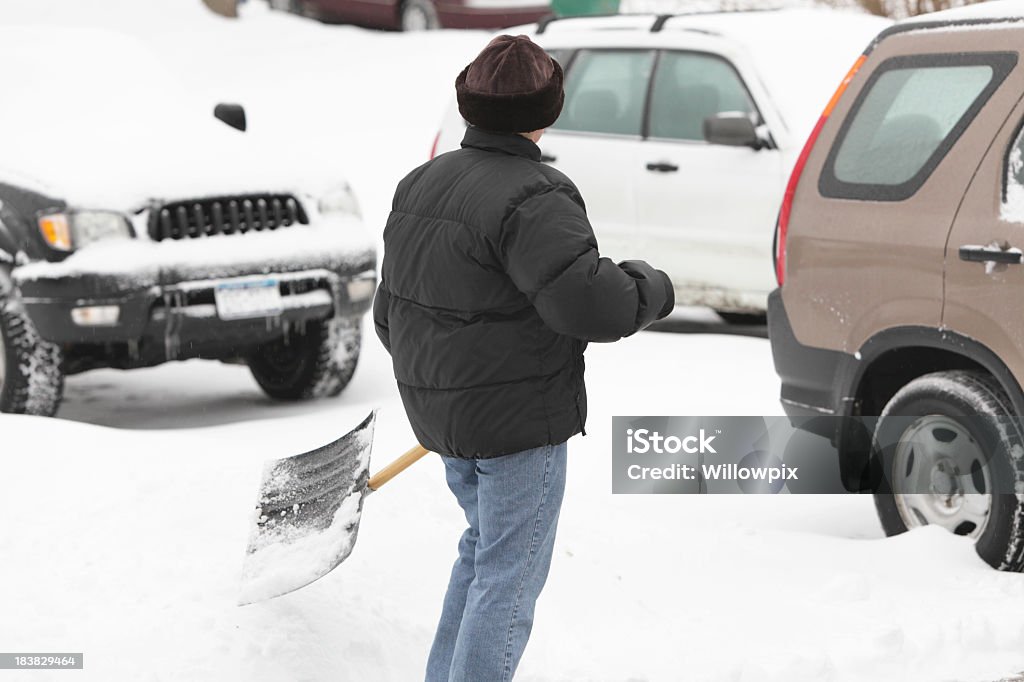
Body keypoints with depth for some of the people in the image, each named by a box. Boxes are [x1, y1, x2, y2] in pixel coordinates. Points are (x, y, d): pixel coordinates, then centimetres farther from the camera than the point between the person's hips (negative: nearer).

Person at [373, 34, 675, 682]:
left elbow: (394, 313, 13)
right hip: (519, 420, -9)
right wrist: (652, 289, -8)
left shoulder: (424, 185, 7)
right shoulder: (531, 199, -20)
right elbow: (590, 302, -29)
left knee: (487, 544, 25)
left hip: (444, 407, 9)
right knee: (510, 576, 0)